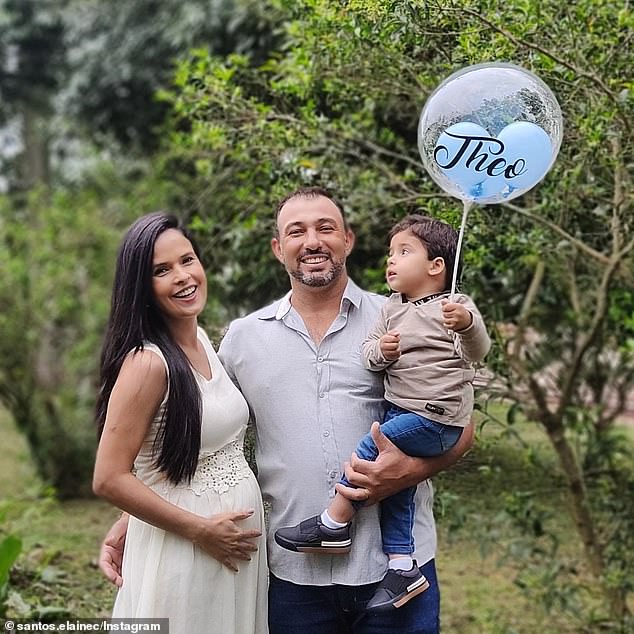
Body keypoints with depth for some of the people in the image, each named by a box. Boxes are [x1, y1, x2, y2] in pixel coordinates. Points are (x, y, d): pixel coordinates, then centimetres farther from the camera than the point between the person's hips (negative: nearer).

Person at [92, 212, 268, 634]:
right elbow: (110, 479, -21)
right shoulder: (147, 362, -20)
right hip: (183, 549, -7)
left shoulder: (203, 341, 4)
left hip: (238, 542, 7)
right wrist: (201, 530, -17)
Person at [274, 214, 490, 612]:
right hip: (400, 411, 7)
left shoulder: (456, 308, -9)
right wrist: (381, 350, -16)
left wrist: (466, 324, -44)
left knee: (371, 449, -16)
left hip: (436, 419, -7)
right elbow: (368, 353, 8)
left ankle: (333, 525, -2)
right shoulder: (393, 309, 11)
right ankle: (403, 569, 14)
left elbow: (477, 352, -23)